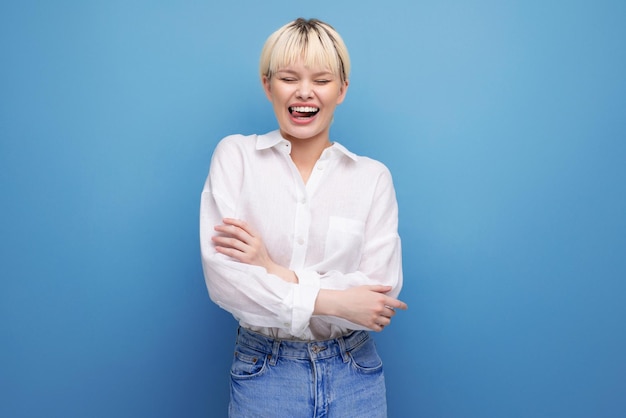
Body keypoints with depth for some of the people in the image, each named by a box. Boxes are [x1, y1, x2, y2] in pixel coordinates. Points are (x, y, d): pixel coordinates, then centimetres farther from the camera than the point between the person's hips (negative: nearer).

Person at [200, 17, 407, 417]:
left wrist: (276, 272, -19)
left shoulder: (373, 176, -2)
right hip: (263, 372, 0)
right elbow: (222, 276, -14)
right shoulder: (235, 155, -5)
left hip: (353, 375, 1)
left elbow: (381, 290, -10)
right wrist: (332, 301, -17)